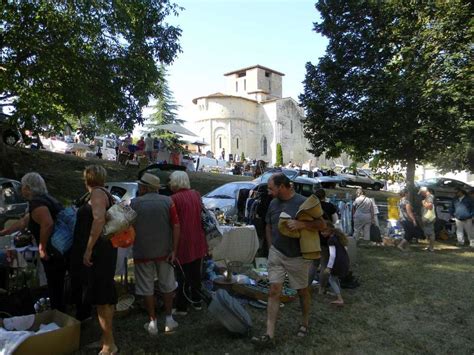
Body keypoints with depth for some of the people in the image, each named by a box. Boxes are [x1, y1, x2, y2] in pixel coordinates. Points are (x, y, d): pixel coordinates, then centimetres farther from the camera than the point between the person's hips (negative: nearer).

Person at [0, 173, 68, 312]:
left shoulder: (36, 203, -14)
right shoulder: (45, 199, 17)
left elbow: (48, 224, -32)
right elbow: (23, 222, 27)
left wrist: (42, 247, -21)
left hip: (54, 254, -10)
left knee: (55, 291, 3)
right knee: (58, 289, 21)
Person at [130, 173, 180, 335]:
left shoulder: (134, 203, -8)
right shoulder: (168, 202, -5)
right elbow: (176, 226, -9)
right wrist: (174, 250, -6)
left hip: (142, 253, -2)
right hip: (164, 252, 2)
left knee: (147, 289, 11)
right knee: (167, 286, 16)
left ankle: (152, 323, 17)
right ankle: (169, 319, 24)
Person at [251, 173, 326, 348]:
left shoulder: (302, 202, -14)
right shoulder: (273, 203, 2)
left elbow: (322, 224, -14)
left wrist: (302, 224, -30)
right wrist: (271, 245, 7)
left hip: (298, 257, -4)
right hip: (276, 254, 4)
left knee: (302, 291, 14)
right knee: (274, 291, -1)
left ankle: (305, 323, 38)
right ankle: (269, 335, 0)